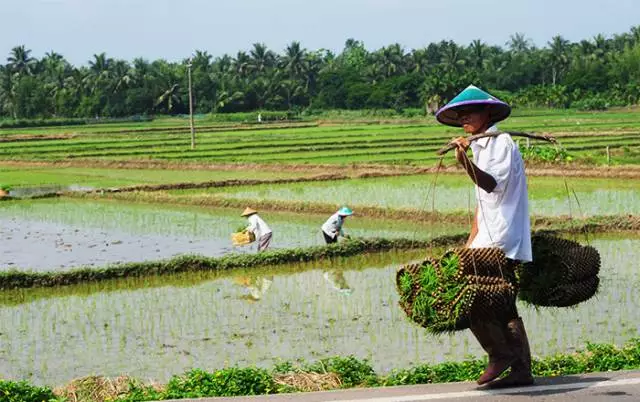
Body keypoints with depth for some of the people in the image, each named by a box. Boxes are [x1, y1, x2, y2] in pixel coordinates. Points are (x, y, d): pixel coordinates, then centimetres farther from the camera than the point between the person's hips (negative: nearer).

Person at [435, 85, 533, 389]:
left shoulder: (502, 143, -8)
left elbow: (493, 184, -23)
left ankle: (500, 355, -4)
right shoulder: (480, 147, 20)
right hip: (489, 240, 9)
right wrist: (471, 242, 19)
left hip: (502, 240, -9)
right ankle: (521, 370, 9)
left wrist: (466, 163, -38)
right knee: (503, 306, 8)